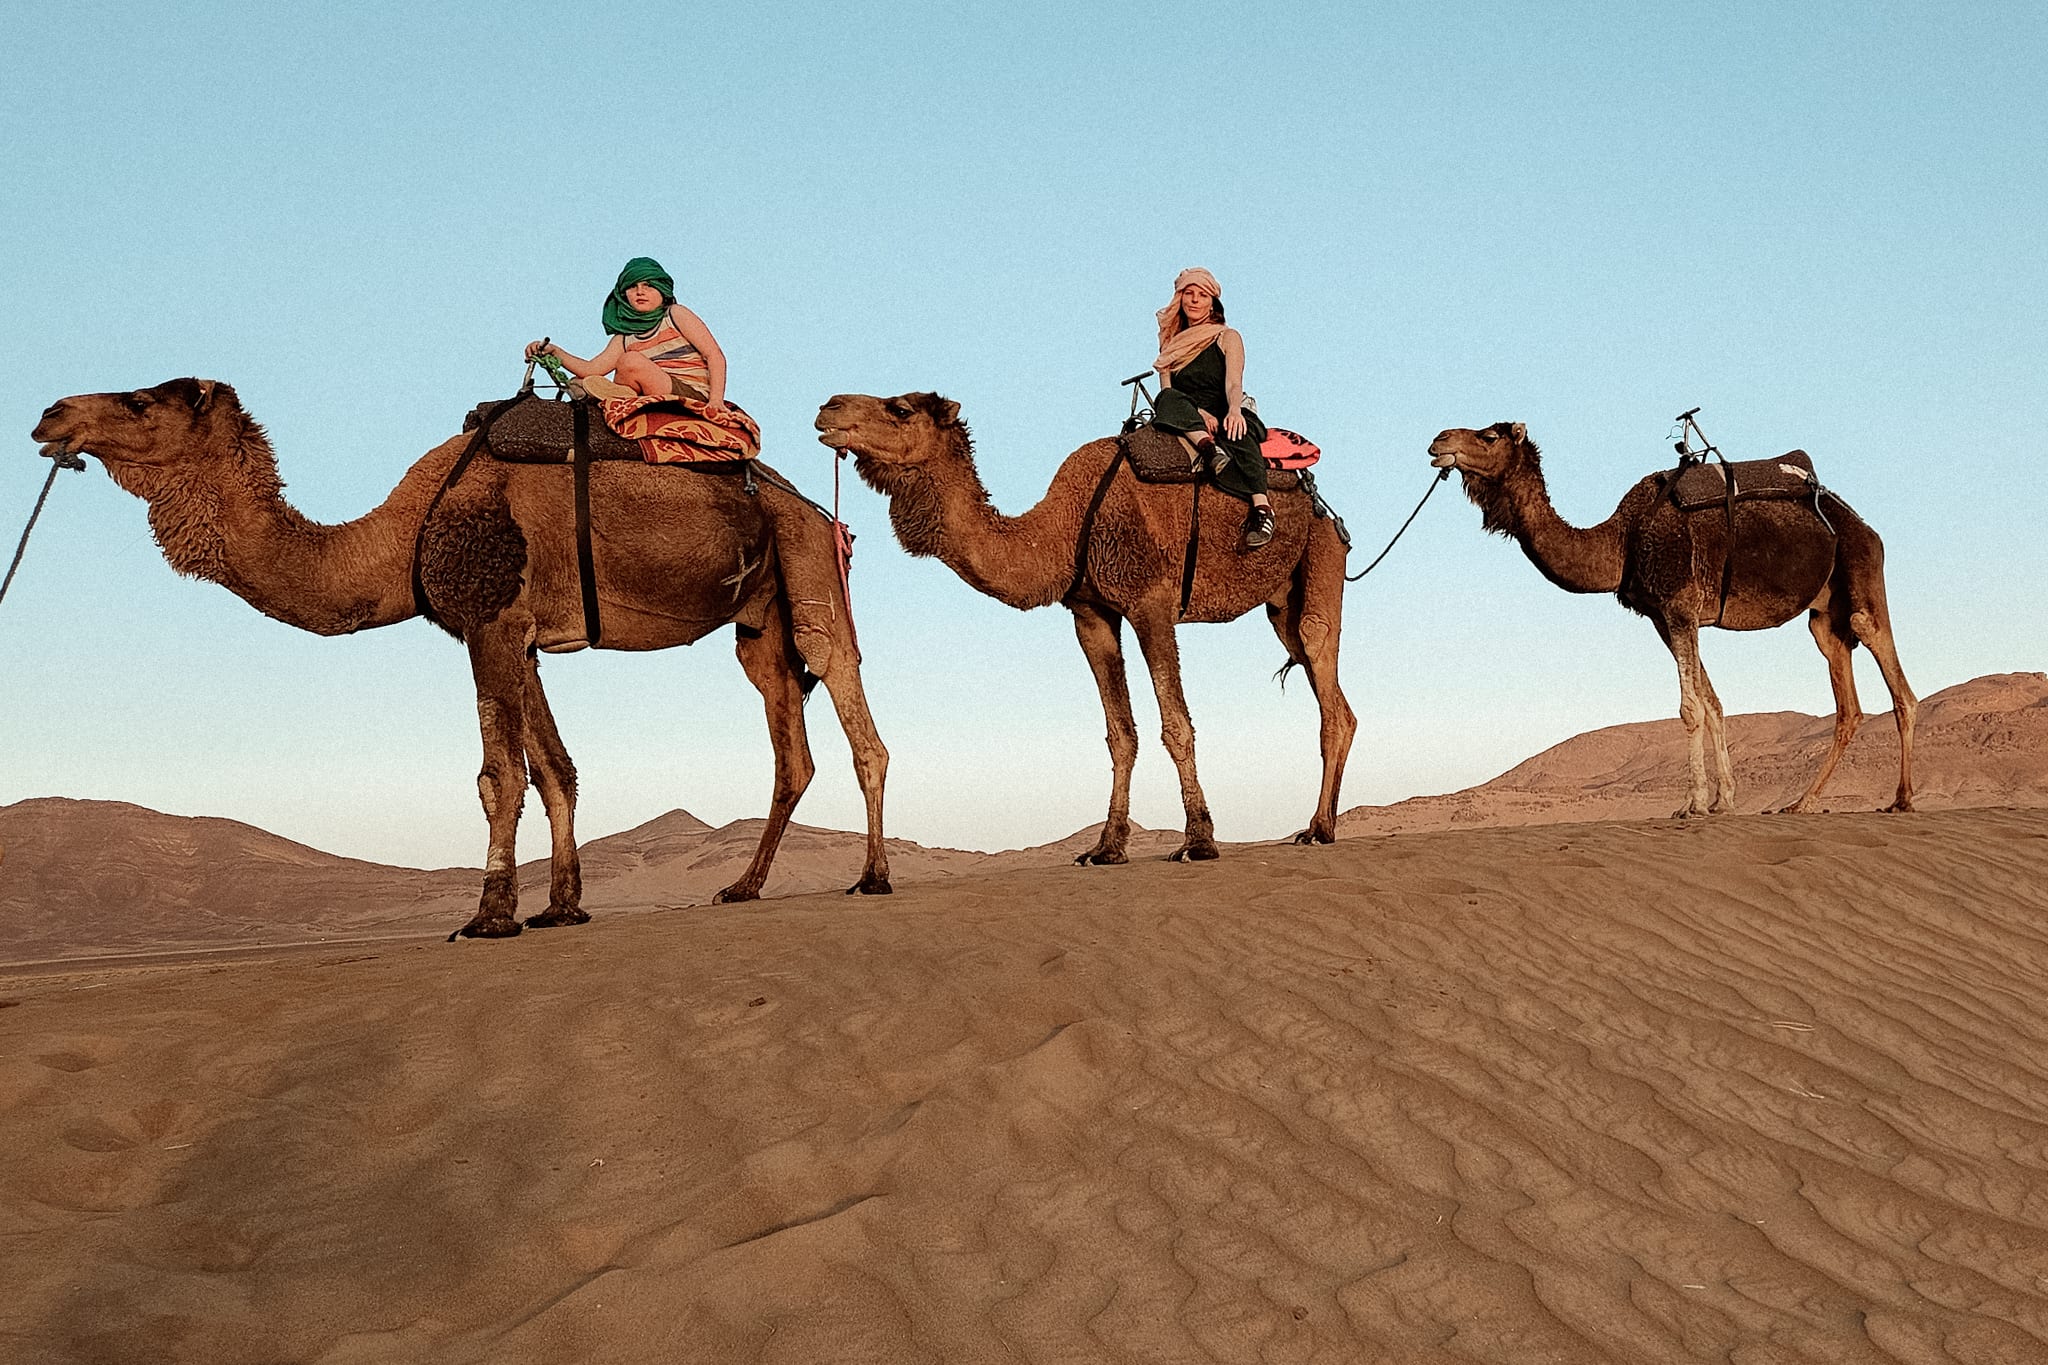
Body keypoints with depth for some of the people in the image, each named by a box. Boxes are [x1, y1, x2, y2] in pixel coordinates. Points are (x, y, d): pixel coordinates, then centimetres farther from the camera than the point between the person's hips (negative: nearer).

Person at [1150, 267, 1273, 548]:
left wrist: (1234, 411, -32)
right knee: (1169, 399, -31)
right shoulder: (1171, 343, 18)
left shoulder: (1228, 337, 9)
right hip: (1186, 420, 2)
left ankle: (1262, 506, -55)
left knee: (1237, 429, -38)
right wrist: (1197, 412, -17)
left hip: (1225, 416, -2)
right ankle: (1210, 450, -56)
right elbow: (1166, 389, 4)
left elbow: (1234, 384, -8)